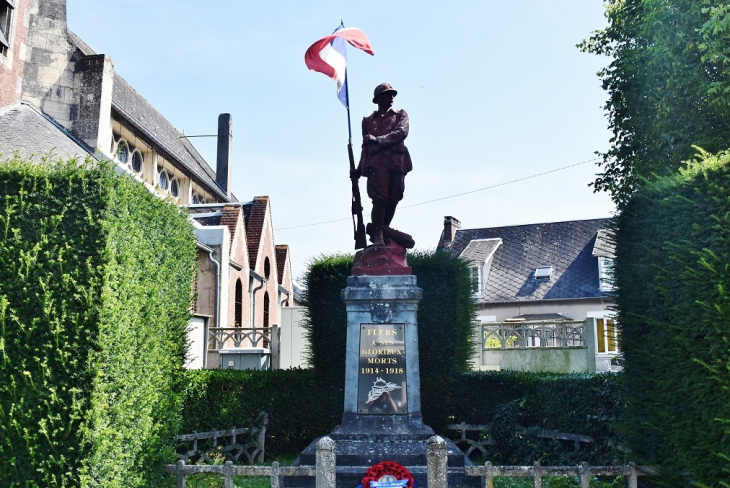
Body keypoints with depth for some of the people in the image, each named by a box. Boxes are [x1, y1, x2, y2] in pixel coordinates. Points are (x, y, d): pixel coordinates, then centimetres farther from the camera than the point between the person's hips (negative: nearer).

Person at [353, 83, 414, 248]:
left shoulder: (400, 115, 18)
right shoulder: (368, 120, 23)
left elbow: (402, 132, -2)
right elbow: (365, 145, 22)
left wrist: (378, 140, -13)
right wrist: (360, 168, 13)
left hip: (396, 161, 1)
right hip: (376, 162, -1)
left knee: (393, 198, -3)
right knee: (380, 197, -15)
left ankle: (383, 228, 11)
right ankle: (377, 234, -12)